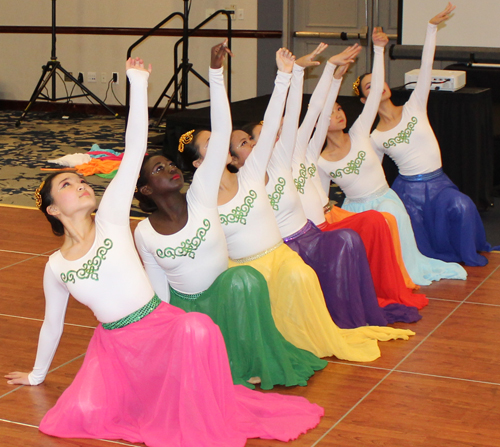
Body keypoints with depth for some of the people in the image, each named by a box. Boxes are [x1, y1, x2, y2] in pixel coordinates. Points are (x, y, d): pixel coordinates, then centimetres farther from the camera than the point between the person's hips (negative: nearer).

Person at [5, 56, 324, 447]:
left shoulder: (110, 218, -3)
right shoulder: (56, 267, 7)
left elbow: (135, 150, -12)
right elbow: (53, 323, 23)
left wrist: (138, 85, -17)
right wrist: (36, 374, 34)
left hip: (161, 328, -3)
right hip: (112, 345, 3)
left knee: (197, 328, -37)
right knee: (81, 414, -23)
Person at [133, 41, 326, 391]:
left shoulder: (201, 197, -11)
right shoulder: (144, 233, -8)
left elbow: (221, 132, -20)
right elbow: (158, 289, 0)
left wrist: (216, 73, -28)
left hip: (223, 296, -1)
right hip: (184, 307, 1)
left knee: (243, 279, -34)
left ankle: (249, 365, -16)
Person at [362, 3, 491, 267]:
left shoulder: (414, 108, 0)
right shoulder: (375, 139, 0)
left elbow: (426, 68, -10)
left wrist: (432, 27, -19)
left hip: (438, 183, 1)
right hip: (408, 189, 0)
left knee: (461, 207, -30)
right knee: (419, 250, -3)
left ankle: (468, 254, -2)